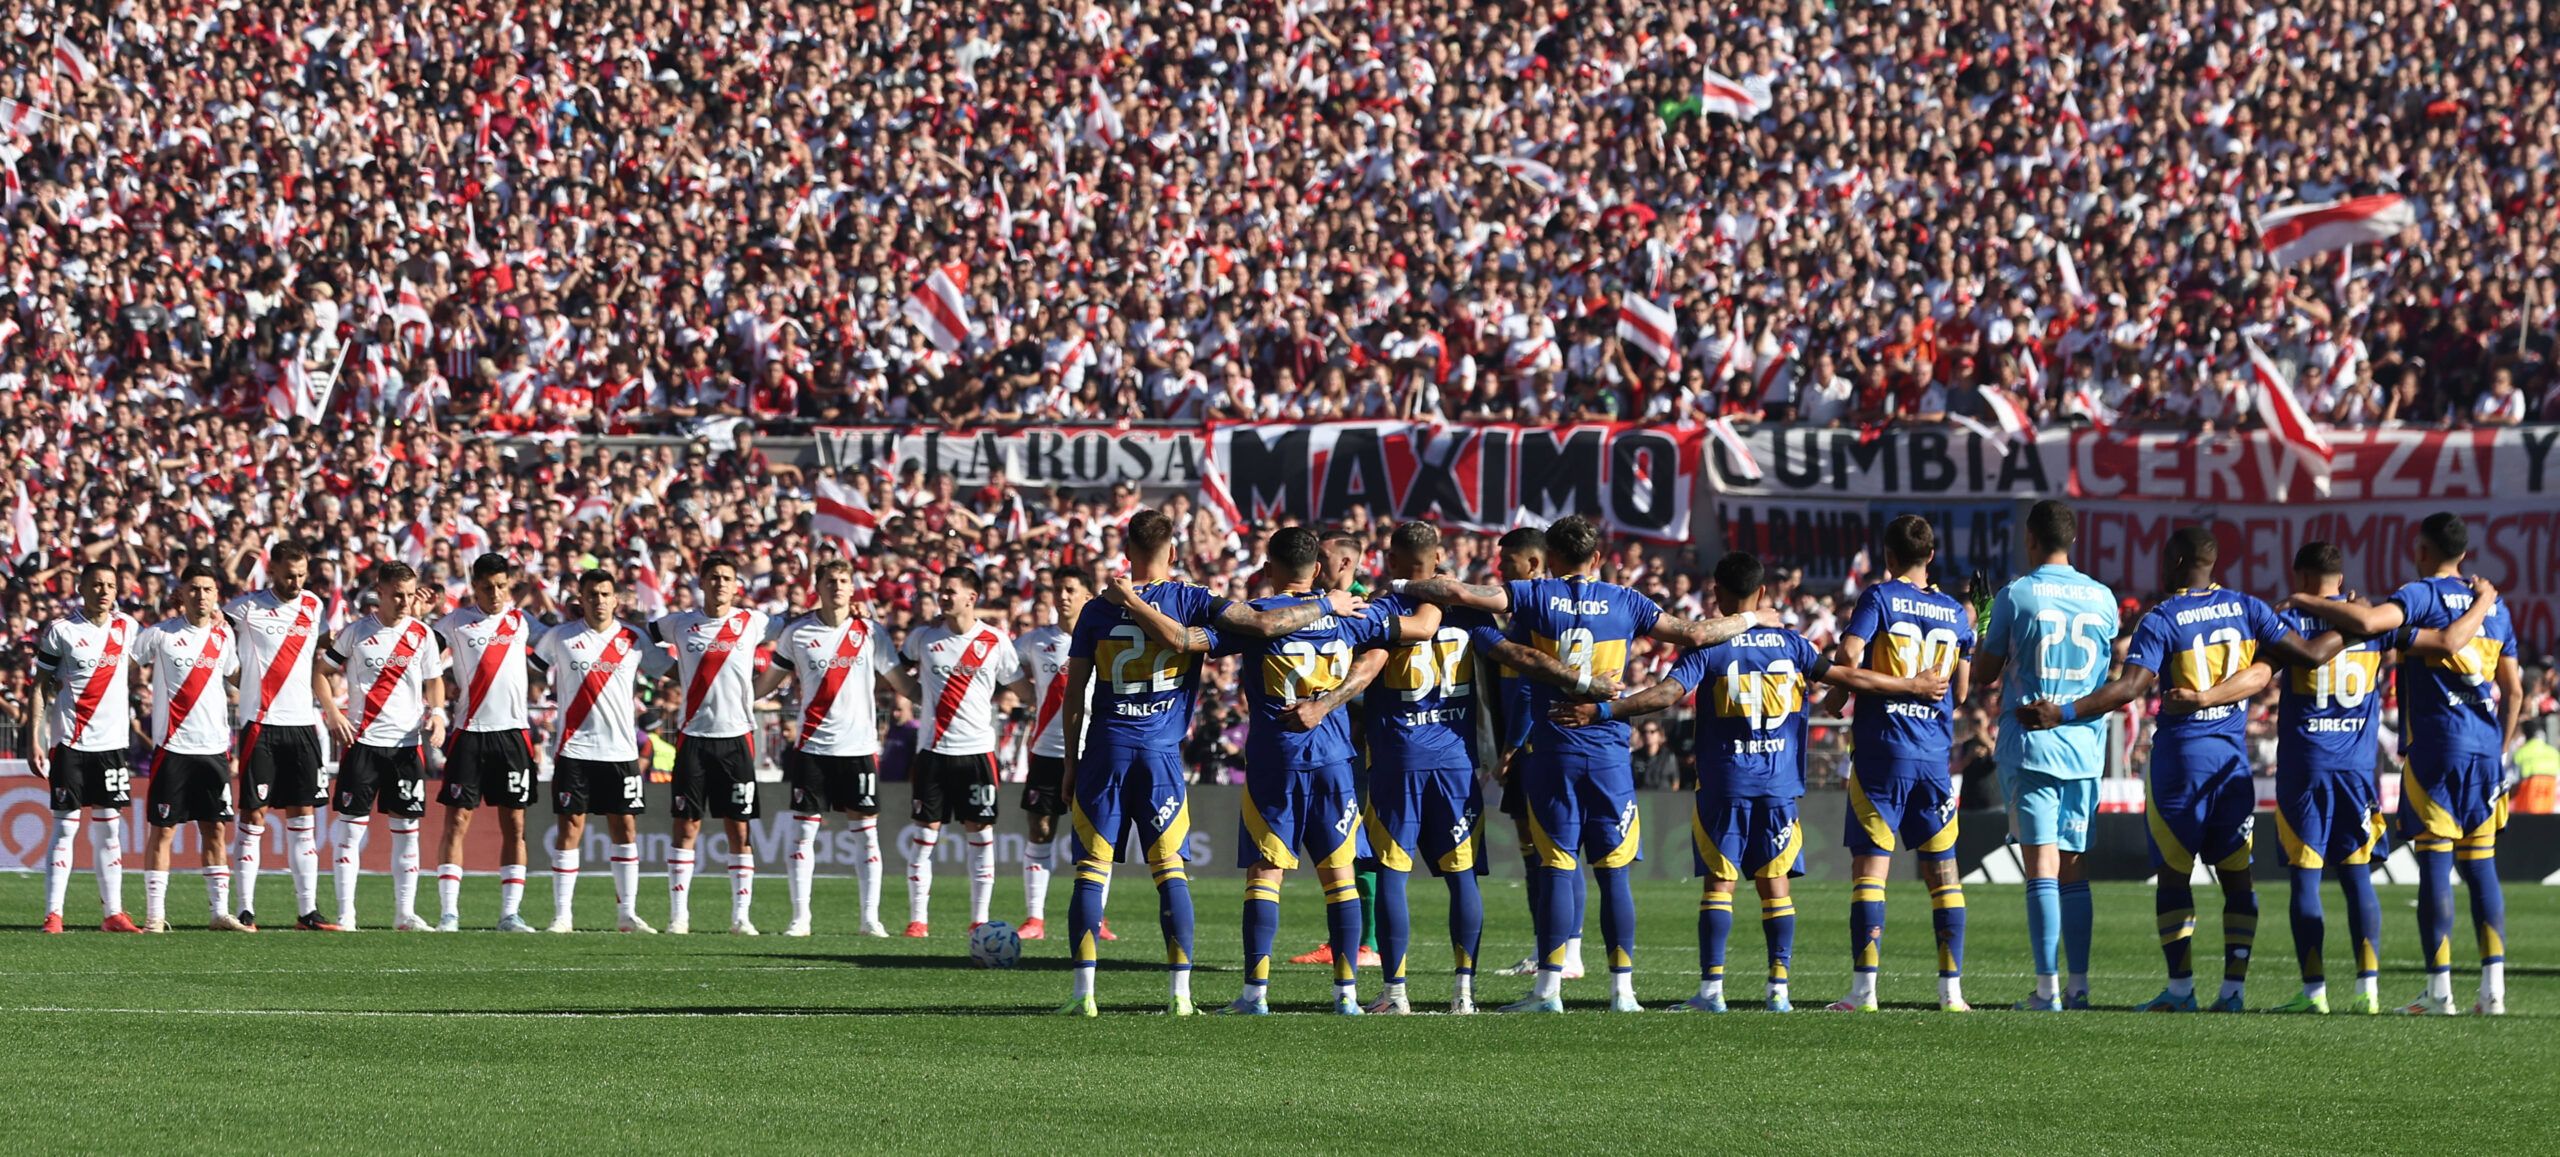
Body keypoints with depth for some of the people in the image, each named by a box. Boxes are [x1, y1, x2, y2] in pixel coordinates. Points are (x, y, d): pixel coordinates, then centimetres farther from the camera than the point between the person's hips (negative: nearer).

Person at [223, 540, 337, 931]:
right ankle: (246, 910, -2)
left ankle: (308, 910, 5)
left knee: (302, 817, 4)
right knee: (253, 814, -4)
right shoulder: (248, 608, -4)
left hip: (302, 724, 4)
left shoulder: (314, 607, 11)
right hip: (261, 723, -4)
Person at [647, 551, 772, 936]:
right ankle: (678, 914, 3)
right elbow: (644, 634, 20)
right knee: (687, 825, -1)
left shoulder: (752, 623, 4)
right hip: (693, 736, 0)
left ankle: (741, 915, 4)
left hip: (736, 736, 0)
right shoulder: (681, 624, 5)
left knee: (739, 828, 0)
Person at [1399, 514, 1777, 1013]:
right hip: (1609, 754, 1)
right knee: (1614, 874, 3)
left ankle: (1549, 987, -2)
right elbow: (1694, 634, 4)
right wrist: (1751, 619, 20)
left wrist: (1401, 590, 5)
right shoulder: (1624, 603, 3)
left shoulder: (1535, 597, 0)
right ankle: (1622, 988, 2)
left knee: (1557, 870, 1)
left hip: (1553, 753, -1)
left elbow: (1460, 592, -9)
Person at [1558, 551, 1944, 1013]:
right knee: (1774, 884, 6)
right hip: (1779, 785, 2)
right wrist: (1914, 686, 15)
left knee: (1719, 882, 0)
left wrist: (1602, 711, -19)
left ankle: (1712, 987, -7)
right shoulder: (1789, 643, 4)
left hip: (1724, 785, -2)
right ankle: (1779, 988, 1)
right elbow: (1846, 677, 5)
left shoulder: (1709, 648, -4)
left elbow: (1668, 692, -17)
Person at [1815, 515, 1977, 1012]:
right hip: (1935, 752, 4)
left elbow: (1849, 654, -19)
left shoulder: (1879, 598, -4)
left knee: (1870, 867, -3)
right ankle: (1951, 988, 6)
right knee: (1942, 870, 9)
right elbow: (1960, 693, 14)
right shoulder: (1955, 613, 9)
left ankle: (1864, 988, -9)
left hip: (1881, 748, -4)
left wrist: (1837, 695, 0)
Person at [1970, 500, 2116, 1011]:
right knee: (2072, 868, 11)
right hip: (2085, 748, 4)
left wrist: (1982, 629, 17)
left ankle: (2047, 987, -12)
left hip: (2030, 745, -4)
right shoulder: (2102, 598, 7)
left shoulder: (2016, 595, -6)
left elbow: (1983, 675, 1)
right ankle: (2078, 985, 9)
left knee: (2042, 866, -7)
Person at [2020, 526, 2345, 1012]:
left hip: (2179, 756, -4)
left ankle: (2181, 987, 1)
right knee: (2236, 877, 7)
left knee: (2174, 875, 4)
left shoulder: (2161, 620, -9)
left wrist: (2062, 712, -21)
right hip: (2233, 755, 4)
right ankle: (2234, 986, 3)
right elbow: (2310, 655, 3)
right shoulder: (2245, 608, 3)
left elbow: (2130, 687, -20)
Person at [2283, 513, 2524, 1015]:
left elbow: (2368, 620, -25)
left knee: (2435, 863, -5)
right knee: (2481, 865, 9)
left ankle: (2439, 988, -7)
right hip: (2485, 749, 6)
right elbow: (2513, 691, 16)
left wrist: (2309, 603, -11)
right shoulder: (2495, 608, 15)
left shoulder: (2421, 595, -5)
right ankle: (2493, 986, 3)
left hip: (2435, 747, -6)